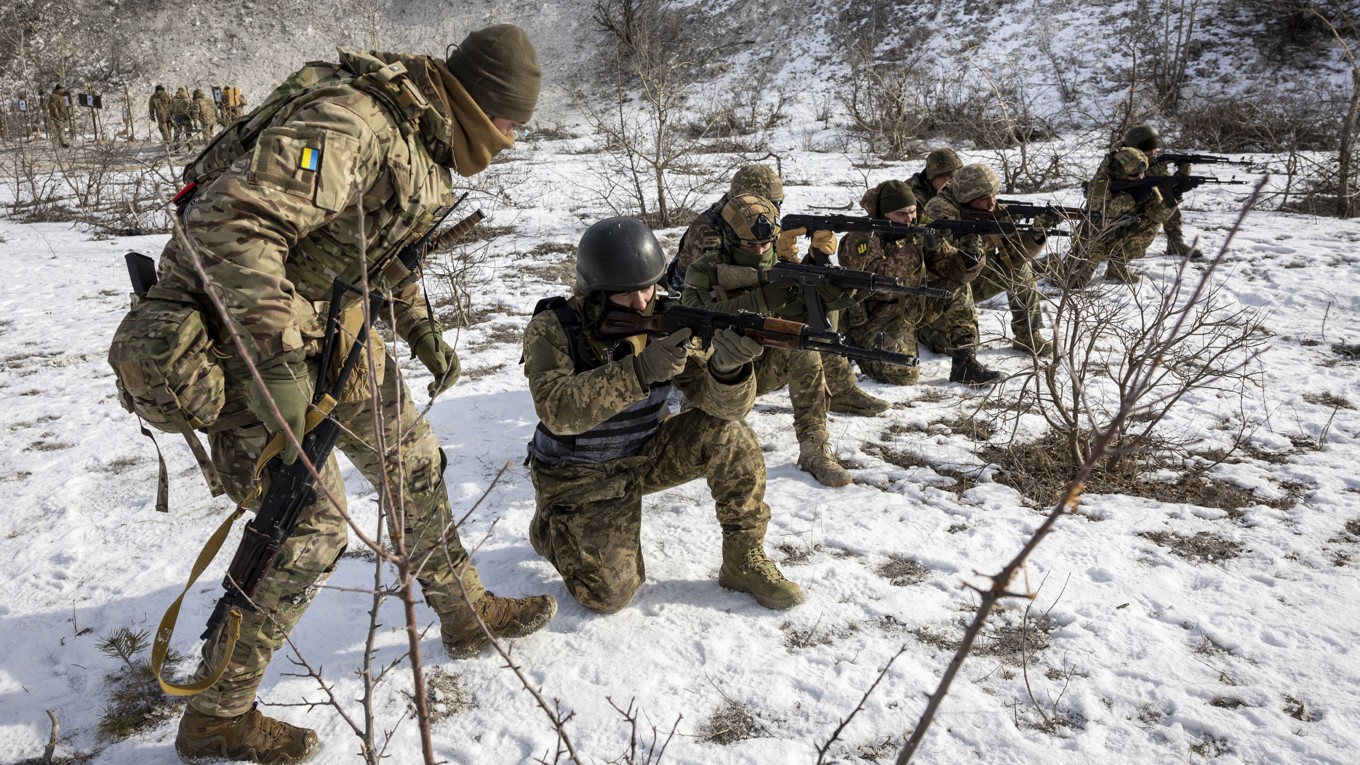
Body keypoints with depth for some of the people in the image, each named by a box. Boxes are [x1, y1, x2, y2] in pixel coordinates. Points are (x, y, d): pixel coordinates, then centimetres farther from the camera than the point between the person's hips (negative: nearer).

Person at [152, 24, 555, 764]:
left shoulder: (423, 136, 4)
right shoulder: (346, 123, -28)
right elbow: (228, 221, -36)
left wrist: (420, 327, 11)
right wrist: (274, 359, -41)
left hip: (335, 323, 9)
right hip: (250, 329, -9)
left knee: (412, 461, 14)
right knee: (309, 523, -8)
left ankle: (465, 614, 33)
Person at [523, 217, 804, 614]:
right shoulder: (551, 330, -20)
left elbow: (721, 403, -19)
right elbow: (557, 410, -37)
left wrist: (726, 366, -44)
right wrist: (640, 371, -46)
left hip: (644, 455, 3)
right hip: (578, 476, -3)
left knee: (729, 434, -20)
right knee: (610, 594, -11)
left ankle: (744, 561, -3)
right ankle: (549, 524, 19)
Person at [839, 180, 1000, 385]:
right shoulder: (862, 238, -18)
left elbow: (950, 267, -3)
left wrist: (970, 259, -26)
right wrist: (914, 248, -36)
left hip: (912, 306, 7)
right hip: (876, 317, -6)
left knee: (957, 290, -10)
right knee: (903, 375, -23)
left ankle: (965, 362, -4)